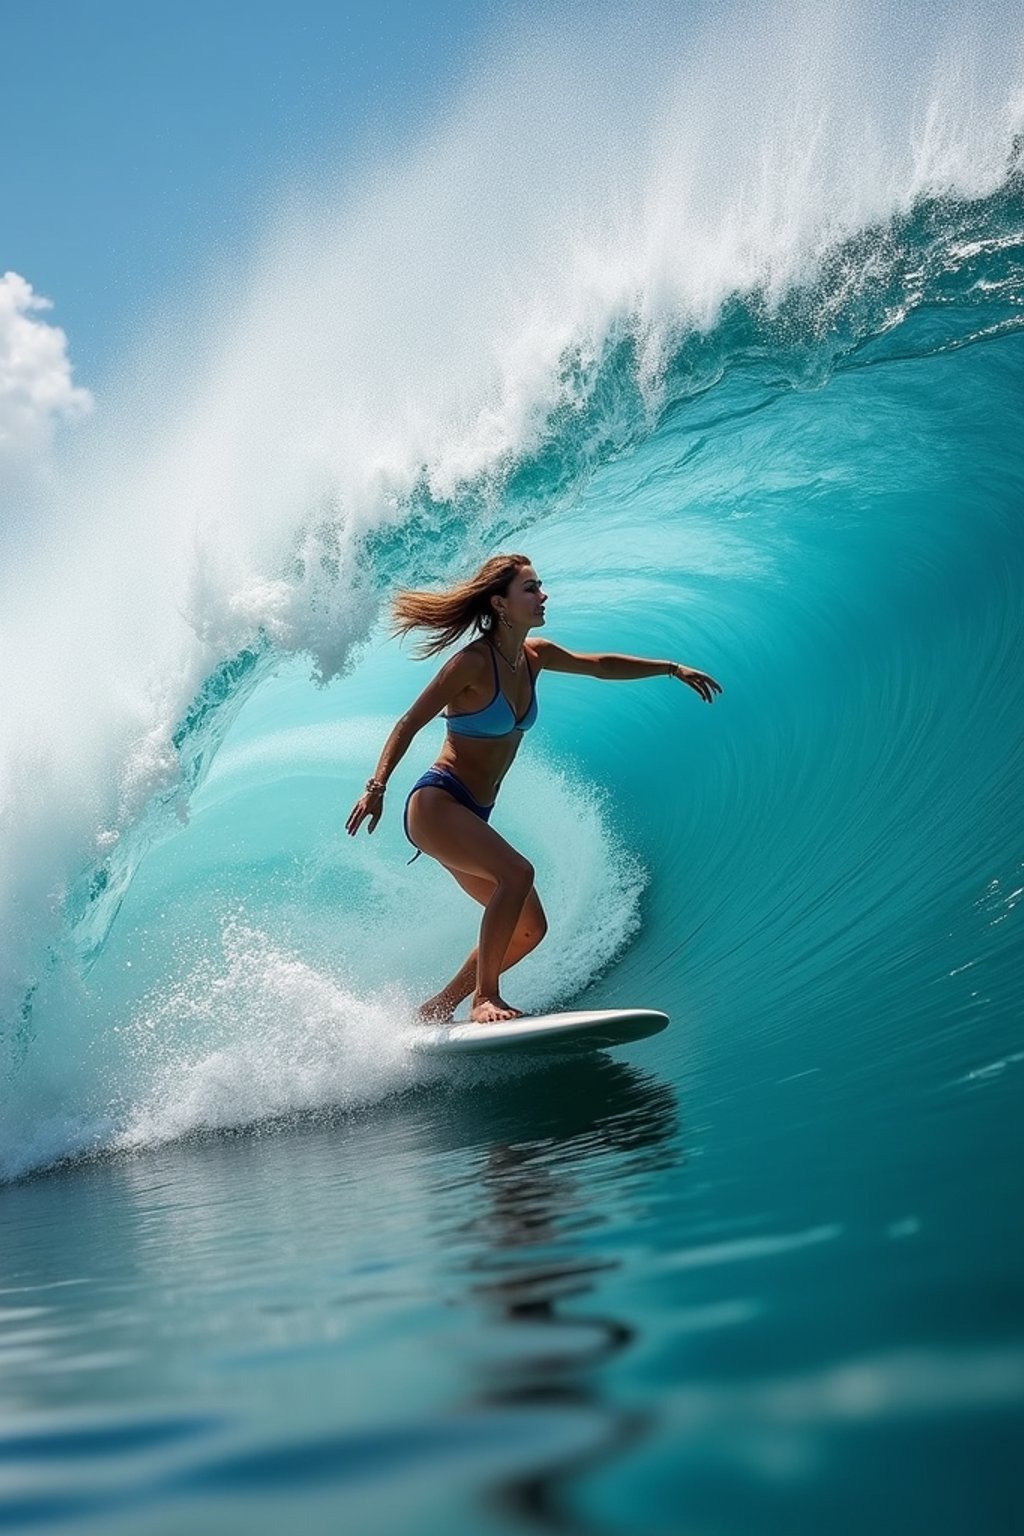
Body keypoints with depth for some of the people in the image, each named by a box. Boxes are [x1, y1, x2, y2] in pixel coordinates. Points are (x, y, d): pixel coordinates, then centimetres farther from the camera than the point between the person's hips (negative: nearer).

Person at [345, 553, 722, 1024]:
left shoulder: (534, 656, 6)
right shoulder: (472, 663, -17)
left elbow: (599, 665, 21)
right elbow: (409, 724, -16)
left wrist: (672, 669, 24)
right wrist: (376, 787, -26)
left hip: (472, 815, 9)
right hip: (435, 804, -9)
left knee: (530, 928, 7)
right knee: (517, 872, -31)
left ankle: (438, 1007, 15)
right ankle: (484, 999, -22)